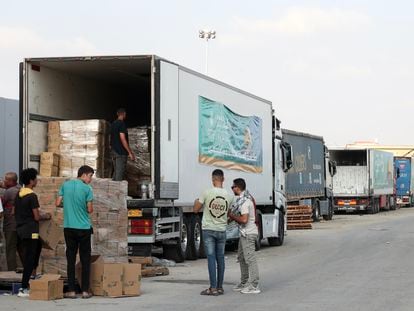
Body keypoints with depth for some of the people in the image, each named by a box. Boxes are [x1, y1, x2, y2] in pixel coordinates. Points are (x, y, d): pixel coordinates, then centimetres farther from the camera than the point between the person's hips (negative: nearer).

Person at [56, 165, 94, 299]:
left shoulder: (65, 185, 4)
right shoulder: (87, 188, -7)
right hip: (84, 228, -3)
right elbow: (90, 210, -8)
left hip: (68, 227, 3)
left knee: (71, 259, 6)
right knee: (85, 259, 4)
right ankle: (85, 290, 3)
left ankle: (71, 290, 4)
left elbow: (58, 203, 5)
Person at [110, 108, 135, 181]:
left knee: (116, 172, 13)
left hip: (113, 151, 9)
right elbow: (123, 139, -19)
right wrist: (130, 153, -17)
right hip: (121, 152, -9)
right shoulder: (122, 124, -13)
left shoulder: (113, 124, 14)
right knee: (120, 172, -8)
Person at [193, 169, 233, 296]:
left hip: (208, 229, -3)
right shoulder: (228, 196, -1)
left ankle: (213, 288, -7)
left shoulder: (207, 193, -11)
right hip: (222, 230, 3)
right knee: (220, 258, 10)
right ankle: (220, 287, 15)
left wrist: (196, 201, 17)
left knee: (211, 258, -4)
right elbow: (228, 213, 9)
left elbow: (196, 209, -3)